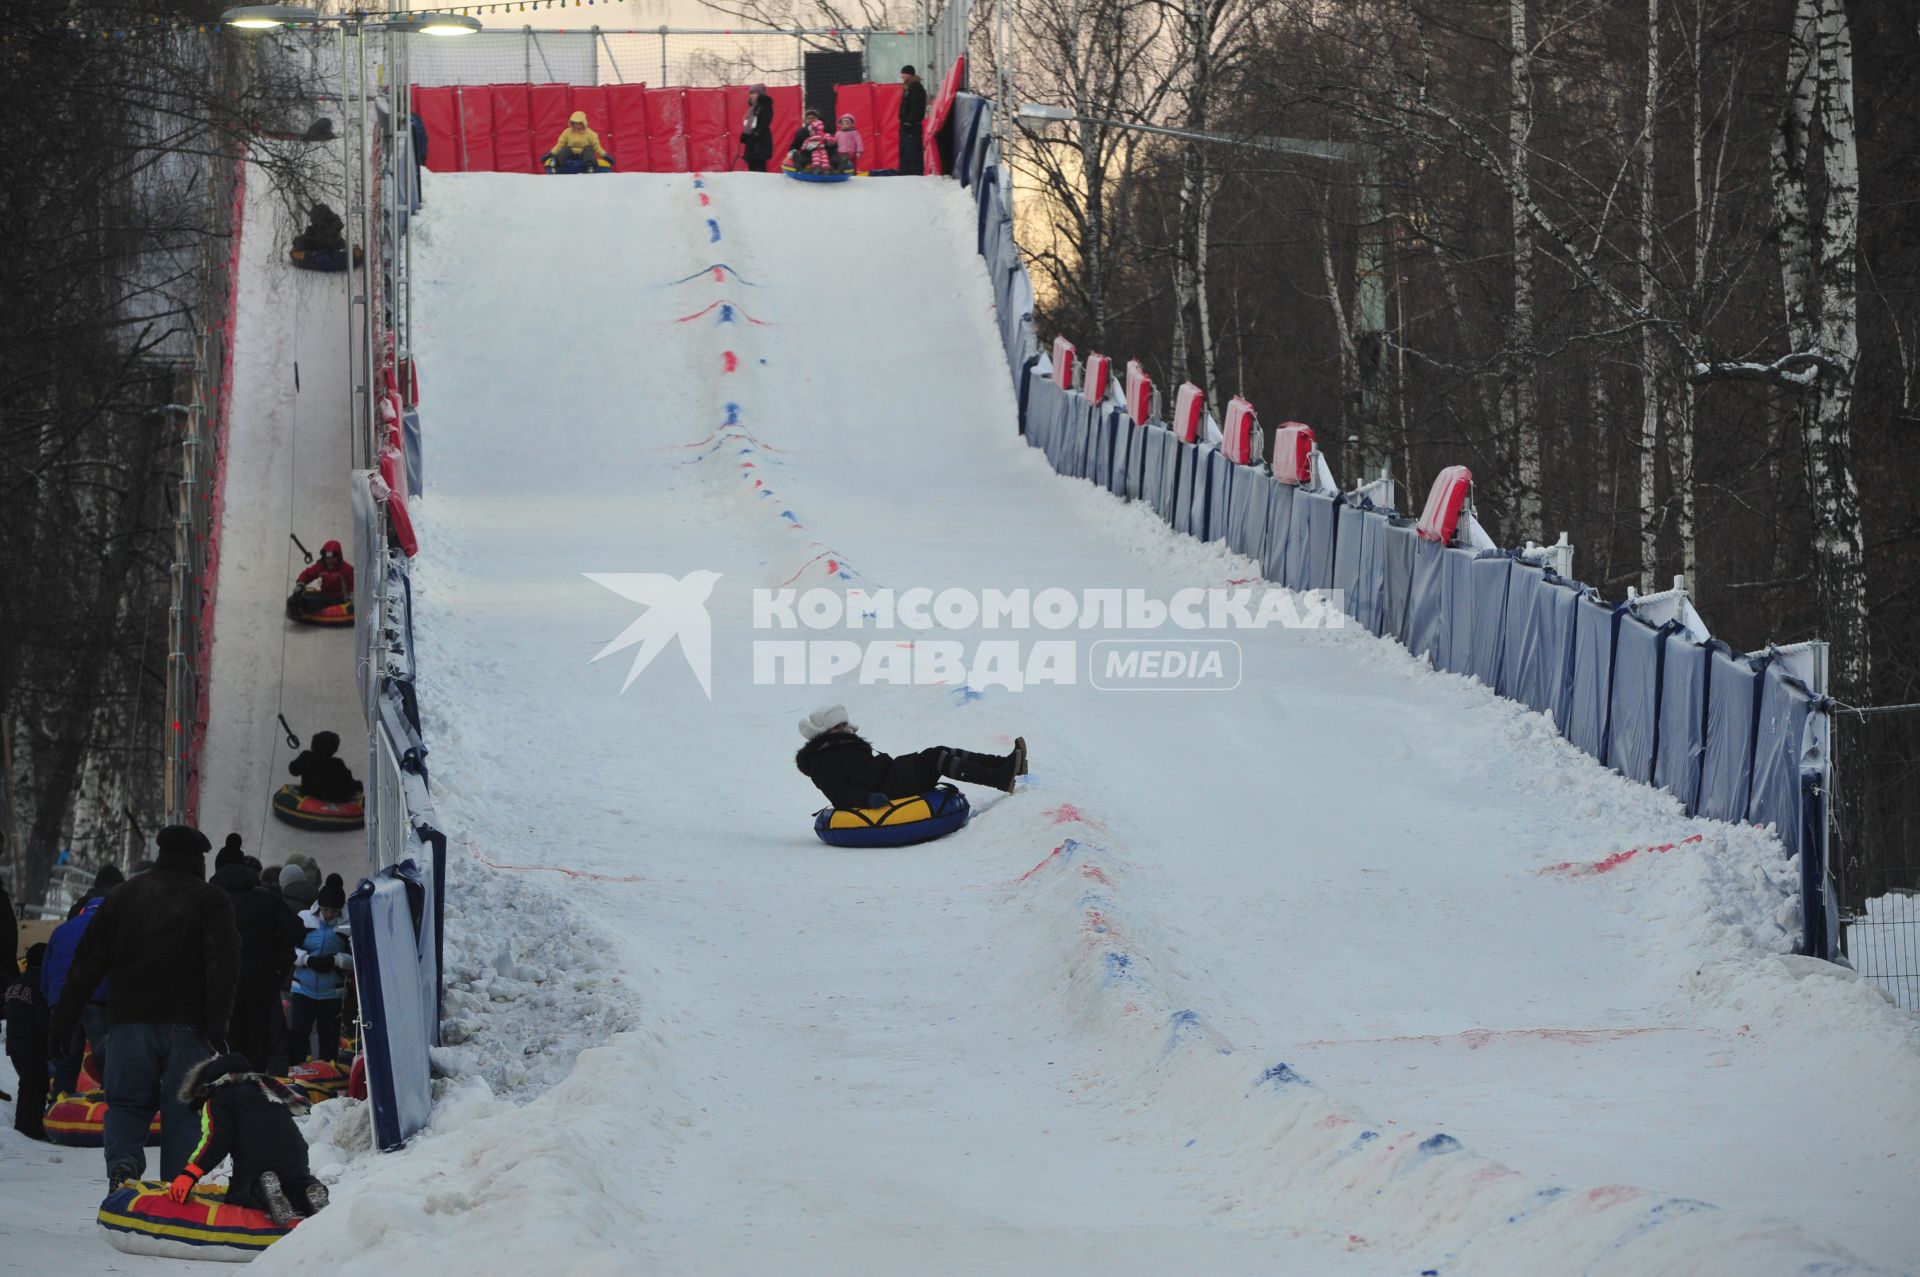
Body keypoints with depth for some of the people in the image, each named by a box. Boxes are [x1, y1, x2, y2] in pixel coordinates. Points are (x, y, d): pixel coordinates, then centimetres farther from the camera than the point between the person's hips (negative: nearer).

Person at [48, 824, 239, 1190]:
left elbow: (87, 964, 12)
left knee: (127, 1103, 9)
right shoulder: (211, 900, 4)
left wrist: (64, 1022, 13)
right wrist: (218, 1022, -12)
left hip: (131, 1021, 2)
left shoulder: (122, 896, 13)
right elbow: (223, 964, -9)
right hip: (186, 1022, -2)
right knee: (181, 1109, 3)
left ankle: (123, 1162, -18)